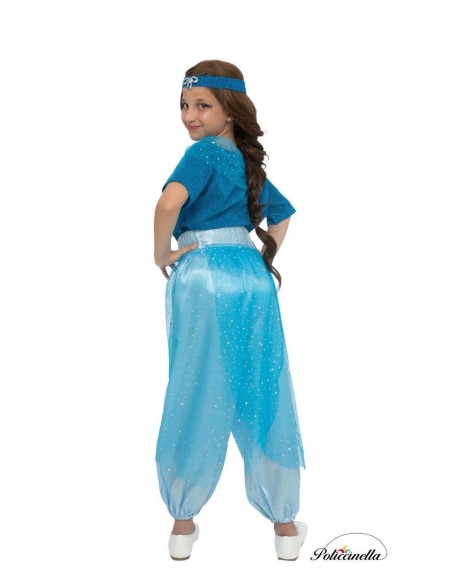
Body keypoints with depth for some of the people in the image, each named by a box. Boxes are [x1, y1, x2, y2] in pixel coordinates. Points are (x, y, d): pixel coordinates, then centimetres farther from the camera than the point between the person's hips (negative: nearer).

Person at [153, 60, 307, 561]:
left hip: (203, 279, -6)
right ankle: (284, 524, 21)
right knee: (262, 397, 10)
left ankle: (183, 524, 17)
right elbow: (282, 215, 31)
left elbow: (170, 201, -25)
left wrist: (161, 255, -11)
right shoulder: (249, 162, 16)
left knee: (195, 400, 5)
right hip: (254, 279, 6)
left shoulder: (204, 152, -6)